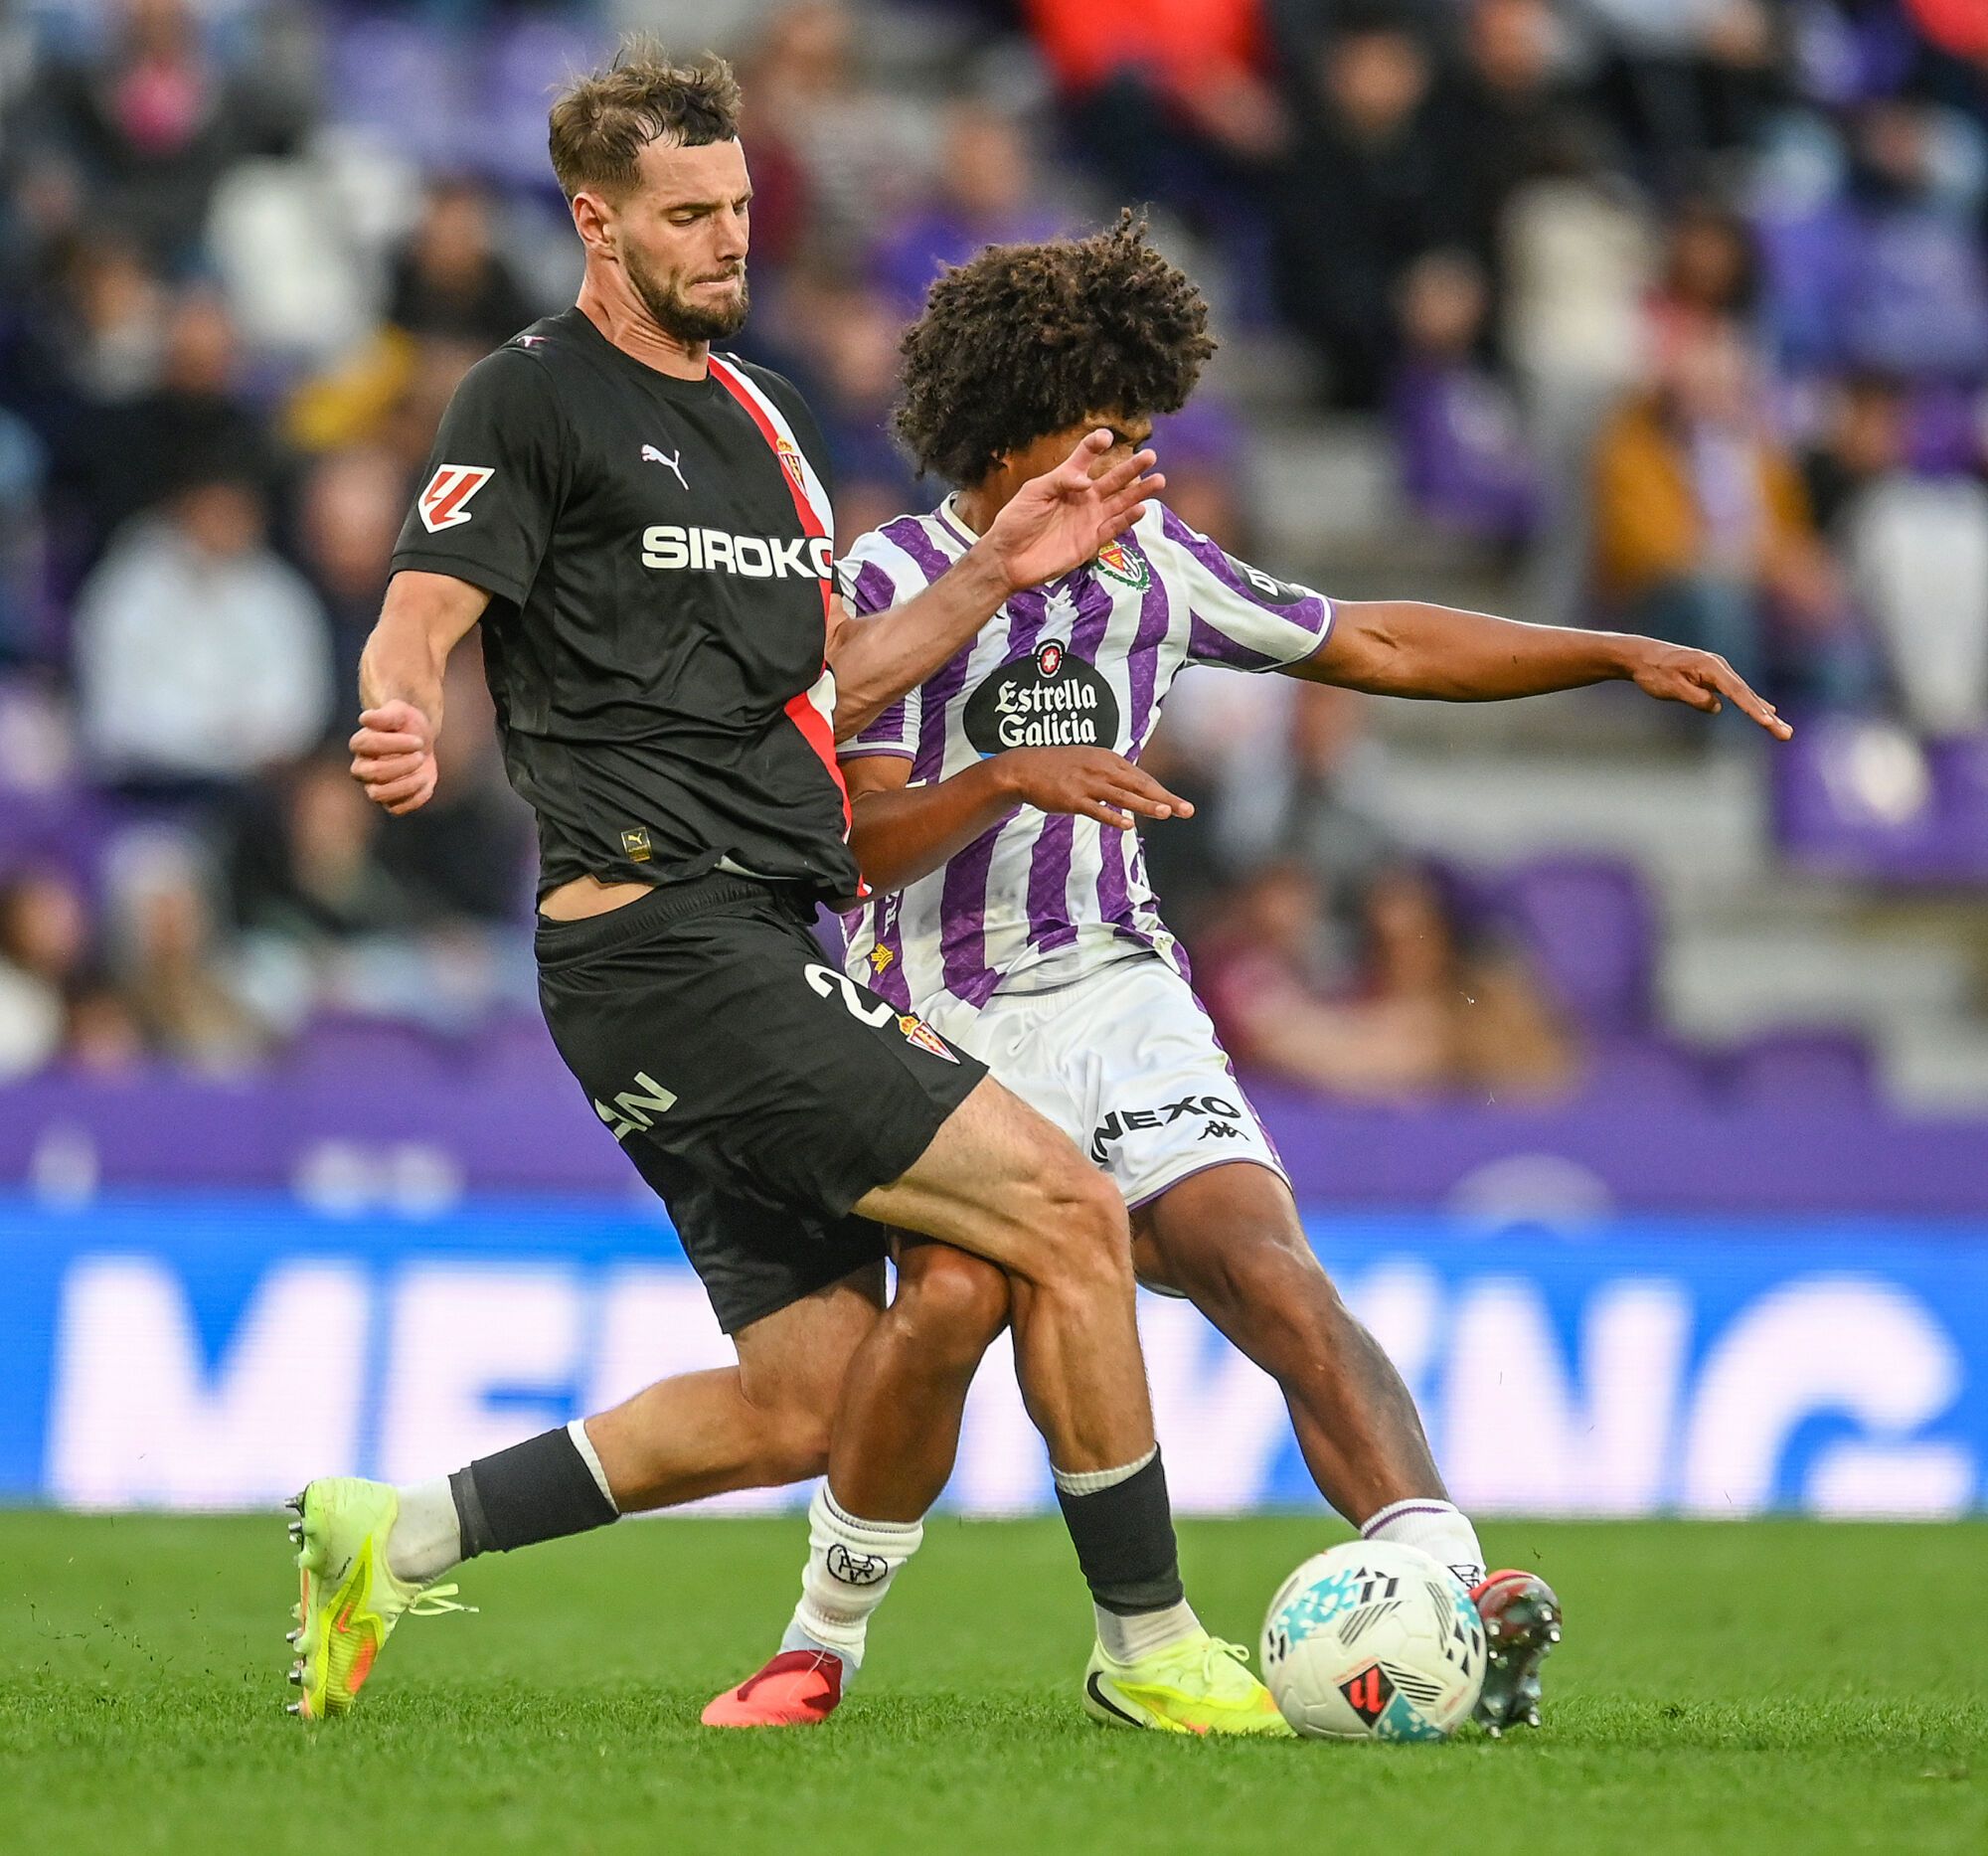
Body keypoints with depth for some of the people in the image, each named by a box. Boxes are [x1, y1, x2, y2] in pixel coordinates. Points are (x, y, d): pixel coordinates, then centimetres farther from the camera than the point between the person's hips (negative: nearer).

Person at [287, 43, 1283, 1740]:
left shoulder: (754, 415, 22)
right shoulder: (536, 399, -3)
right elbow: (417, 629, -11)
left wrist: (994, 577, 13)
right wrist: (406, 731, -34)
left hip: (756, 951, 9)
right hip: (663, 941, -9)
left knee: (802, 1405, 8)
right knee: (1067, 1214, -14)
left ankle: (394, 1539, 16)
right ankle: (1151, 1647, -4)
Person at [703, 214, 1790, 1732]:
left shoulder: (1149, 564, 10)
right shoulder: (894, 584, -6)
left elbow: (1380, 645, 20)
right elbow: (852, 845, -14)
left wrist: (1622, 655, 14)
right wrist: (1010, 778, -31)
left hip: (1123, 997, 4)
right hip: (947, 1026, -4)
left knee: (1271, 1272, -17)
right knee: (949, 1307, -24)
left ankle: (1455, 1600, -31)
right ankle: (824, 1645, -2)